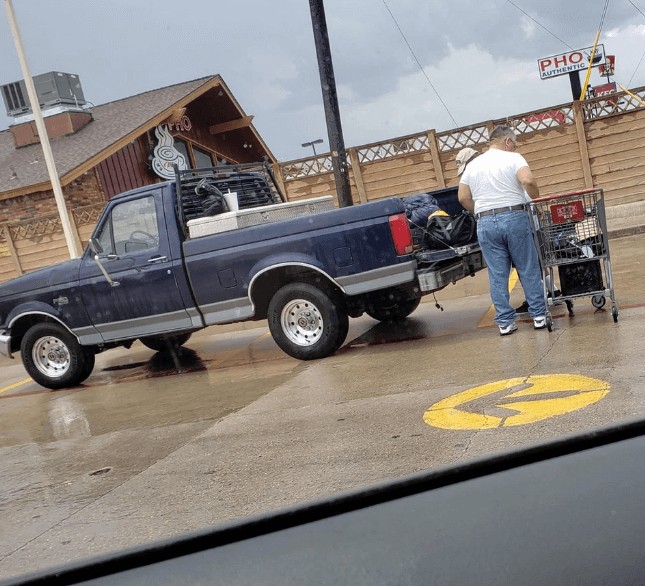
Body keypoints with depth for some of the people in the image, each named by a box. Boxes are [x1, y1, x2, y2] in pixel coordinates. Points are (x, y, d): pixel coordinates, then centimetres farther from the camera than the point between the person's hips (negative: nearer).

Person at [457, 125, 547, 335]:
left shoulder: (472, 165, 12)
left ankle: (505, 322, 8)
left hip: (486, 224, 3)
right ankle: (539, 315, 12)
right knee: (529, 270, 7)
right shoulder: (513, 158, -1)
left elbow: (463, 197, 10)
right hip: (515, 218, -3)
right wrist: (535, 198, -1)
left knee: (497, 275, 6)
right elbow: (528, 180, -18)